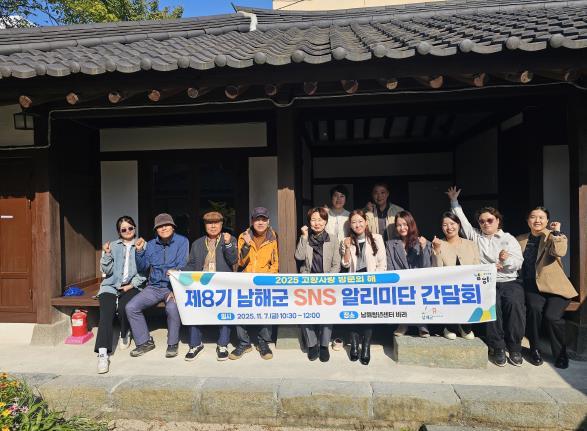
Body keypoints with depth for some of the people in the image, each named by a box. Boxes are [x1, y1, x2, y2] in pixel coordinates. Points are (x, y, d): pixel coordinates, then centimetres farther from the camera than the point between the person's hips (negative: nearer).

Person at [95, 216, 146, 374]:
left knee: (124, 307, -29)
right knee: (106, 312, -24)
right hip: (111, 285, 2)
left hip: (132, 286, -1)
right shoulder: (112, 246, 14)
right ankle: (103, 353, -28)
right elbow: (106, 271, 7)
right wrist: (107, 254, -8)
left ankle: (124, 334, 3)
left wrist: (132, 285, -9)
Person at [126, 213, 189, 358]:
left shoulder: (182, 241, -2)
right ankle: (144, 342, 5)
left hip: (173, 286, -5)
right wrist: (139, 251, -5)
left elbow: (181, 266, -11)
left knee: (172, 307, -33)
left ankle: (173, 344, -9)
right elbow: (142, 268, 11)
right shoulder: (151, 245, 11)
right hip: (154, 287, 5)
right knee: (131, 307, -14)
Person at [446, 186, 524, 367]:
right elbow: (463, 221, 15)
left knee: (514, 302, -32)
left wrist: (507, 259, -18)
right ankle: (497, 347, -20)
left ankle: (514, 348, -17)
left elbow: (518, 263, 3)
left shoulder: (509, 239, 13)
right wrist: (454, 201, 14)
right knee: (492, 303, -32)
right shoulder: (476, 236, 18)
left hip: (509, 282, 0)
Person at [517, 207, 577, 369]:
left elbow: (559, 252, -18)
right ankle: (534, 350, -7)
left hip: (554, 287, -2)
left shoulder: (554, 237, 4)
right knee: (535, 308, -28)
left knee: (551, 316, -24)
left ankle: (560, 354, 3)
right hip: (532, 287, 2)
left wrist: (556, 232, -14)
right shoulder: (520, 240, 13)